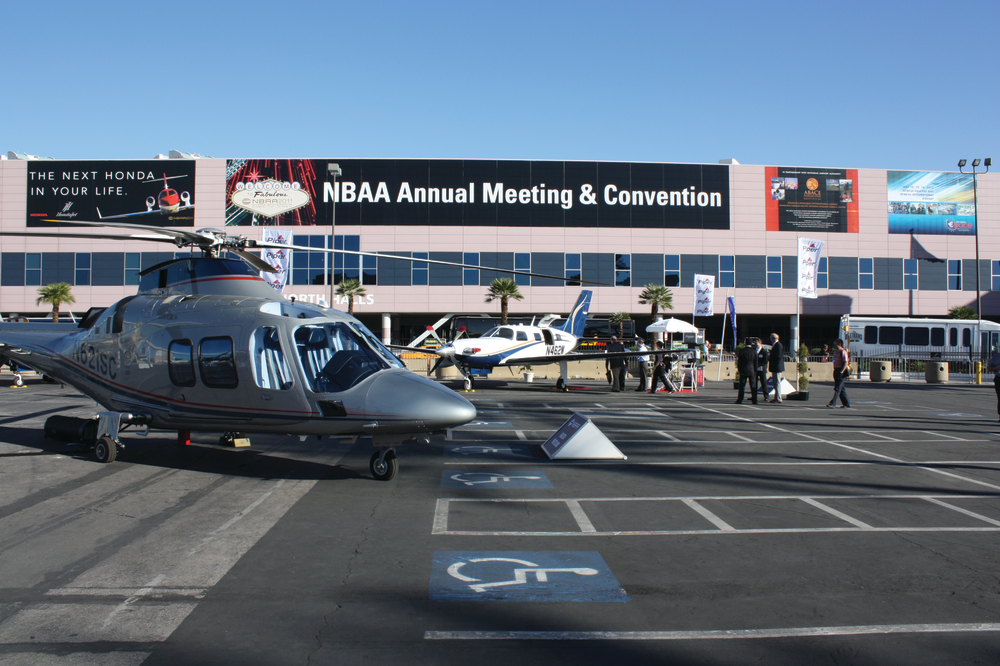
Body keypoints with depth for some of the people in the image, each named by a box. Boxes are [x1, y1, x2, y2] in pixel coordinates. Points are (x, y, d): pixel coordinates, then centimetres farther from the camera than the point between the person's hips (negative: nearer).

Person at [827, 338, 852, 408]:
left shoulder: (843, 352, -11)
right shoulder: (835, 352, 16)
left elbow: (846, 363, -17)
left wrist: (841, 371, -23)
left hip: (841, 371, -9)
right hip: (836, 371, 9)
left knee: (837, 388, -11)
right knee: (841, 388, 13)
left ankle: (833, 403, -16)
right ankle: (846, 403, 20)